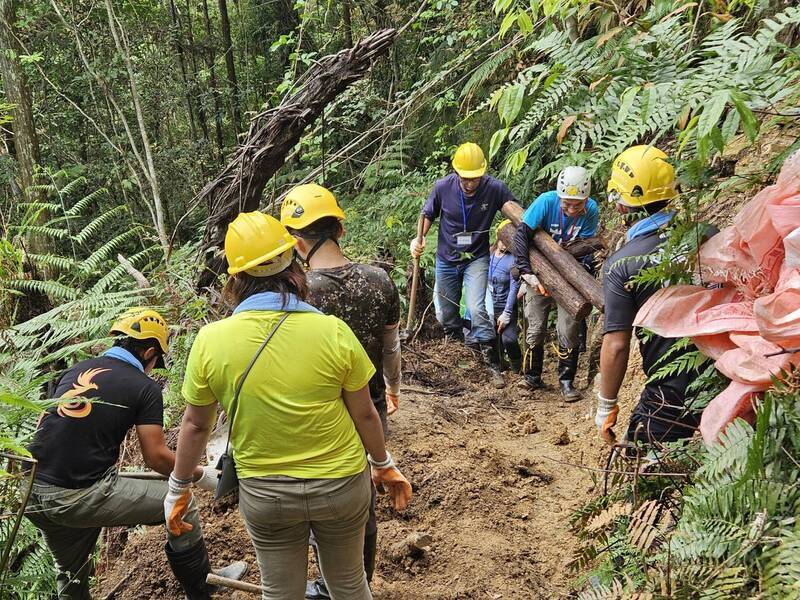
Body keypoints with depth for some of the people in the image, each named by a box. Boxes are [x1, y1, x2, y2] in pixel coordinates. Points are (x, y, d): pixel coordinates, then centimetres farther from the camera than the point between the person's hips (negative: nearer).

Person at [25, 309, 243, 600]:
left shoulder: (77, 369, 12)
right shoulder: (144, 387, -5)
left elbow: (45, 424, 21)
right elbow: (156, 457, -5)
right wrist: (200, 475, 11)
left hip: (31, 493, 7)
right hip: (81, 498, -7)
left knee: (70, 576, 30)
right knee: (181, 506, 10)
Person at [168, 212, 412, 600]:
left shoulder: (210, 340, -16)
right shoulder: (334, 331, -18)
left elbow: (195, 425, -4)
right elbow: (364, 415, -7)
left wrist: (178, 488, 13)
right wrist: (384, 465, 11)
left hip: (264, 493, 1)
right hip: (342, 482, 0)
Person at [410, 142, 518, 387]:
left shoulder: (495, 188, -18)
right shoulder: (442, 187, -14)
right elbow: (428, 215, 3)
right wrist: (418, 239, -12)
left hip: (476, 259, -3)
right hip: (447, 259, 3)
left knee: (476, 309, -21)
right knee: (445, 315, 12)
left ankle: (492, 363, -8)